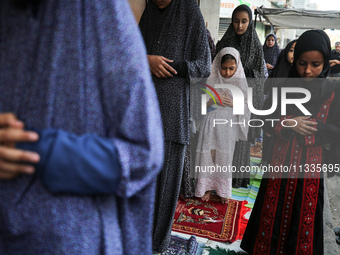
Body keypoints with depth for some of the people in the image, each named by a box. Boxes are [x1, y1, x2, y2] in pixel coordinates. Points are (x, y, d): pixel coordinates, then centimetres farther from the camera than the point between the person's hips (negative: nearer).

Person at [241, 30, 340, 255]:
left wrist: (308, 124, -19)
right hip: (281, 161, 1)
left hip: (311, 166, -1)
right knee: (272, 215, 12)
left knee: (305, 218, 12)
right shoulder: (284, 87, -1)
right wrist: (288, 123, -19)